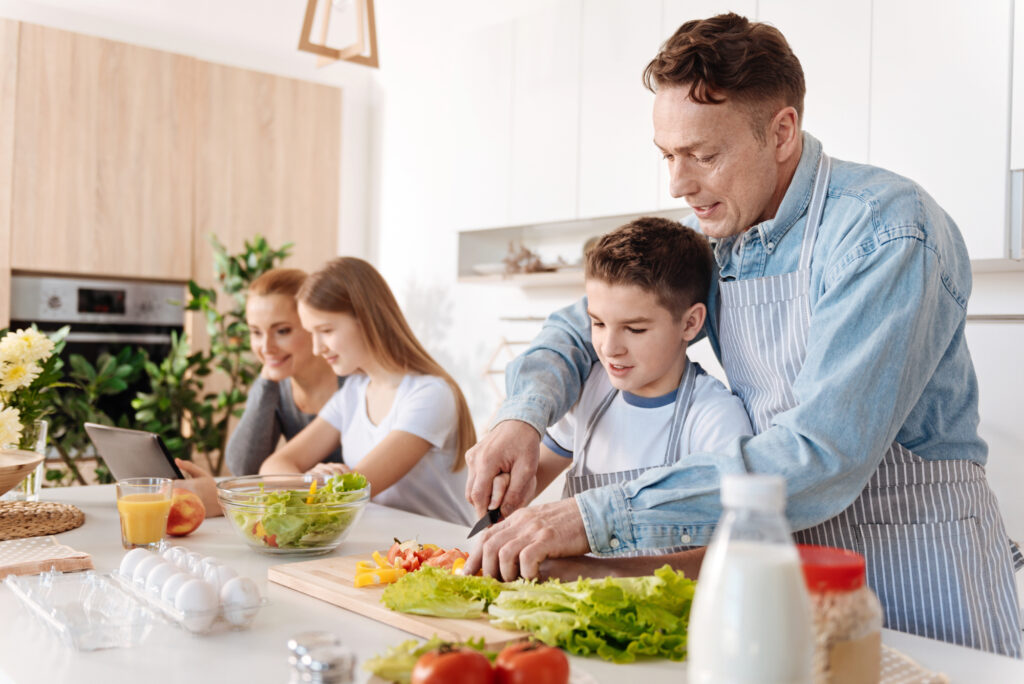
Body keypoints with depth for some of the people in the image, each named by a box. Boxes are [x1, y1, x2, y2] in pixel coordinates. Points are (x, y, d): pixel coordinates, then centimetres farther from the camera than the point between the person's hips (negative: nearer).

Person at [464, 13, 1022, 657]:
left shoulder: (889, 233, -23)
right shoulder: (712, 235, 0)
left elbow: (821, 457, -32)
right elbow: (581, 326, 9)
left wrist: (596, 518, -34)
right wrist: (524, 414, -13)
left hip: (922, 575, -6)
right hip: (797, 554, 6)